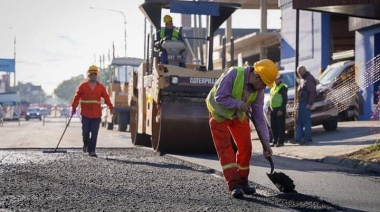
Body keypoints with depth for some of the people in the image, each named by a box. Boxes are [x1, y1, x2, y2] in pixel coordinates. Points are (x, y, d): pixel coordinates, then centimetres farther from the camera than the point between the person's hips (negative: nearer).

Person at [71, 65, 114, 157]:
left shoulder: (101, 87, 8)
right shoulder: (83, 86, 3)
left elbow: (106, 98, 7)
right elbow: (77, 97, 2)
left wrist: (111, 107, -3)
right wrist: (73, 108, -4)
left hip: (97, 114, 1)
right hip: (85, 114, -1)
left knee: (94, 134, -3)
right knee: (85, 132, 2)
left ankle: (91, 150, 2)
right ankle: (86, 144, 31)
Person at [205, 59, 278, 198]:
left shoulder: (258, 90, -15)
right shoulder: (233, 74, -33)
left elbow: (259, 116, -12)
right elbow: (220, 97, -29)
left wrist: (265, 142, -15)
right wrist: (238, 103, -32)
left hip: (238, 114, 5)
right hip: (219, 112, -5)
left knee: (246, 147, 1)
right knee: (225, 148, -13)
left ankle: (242, 181, 17)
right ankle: (233, 185, -15)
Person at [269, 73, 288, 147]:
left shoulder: (283, 87, -8)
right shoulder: (273, 87, 18)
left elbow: (285, 99, -14)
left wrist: (281, 110, -20)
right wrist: (269, 108, 18)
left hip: (279, 109, -9)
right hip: (273, 109, 9)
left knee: (281, 126, -4)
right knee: (273, 126, 10)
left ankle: (280, 141, -2)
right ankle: (275, 141, 17)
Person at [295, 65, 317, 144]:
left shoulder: (309, 79, -13)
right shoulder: (302, 79, 18)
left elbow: (313, 92, -18)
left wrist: (309, 103, -21)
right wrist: (298, 101, 15)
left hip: (306, 103, -10)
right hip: (301, 102, 10)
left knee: (306, 120, -6)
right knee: (299, 121, 9)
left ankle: (307, 138, -2)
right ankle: (298, 138, 11)